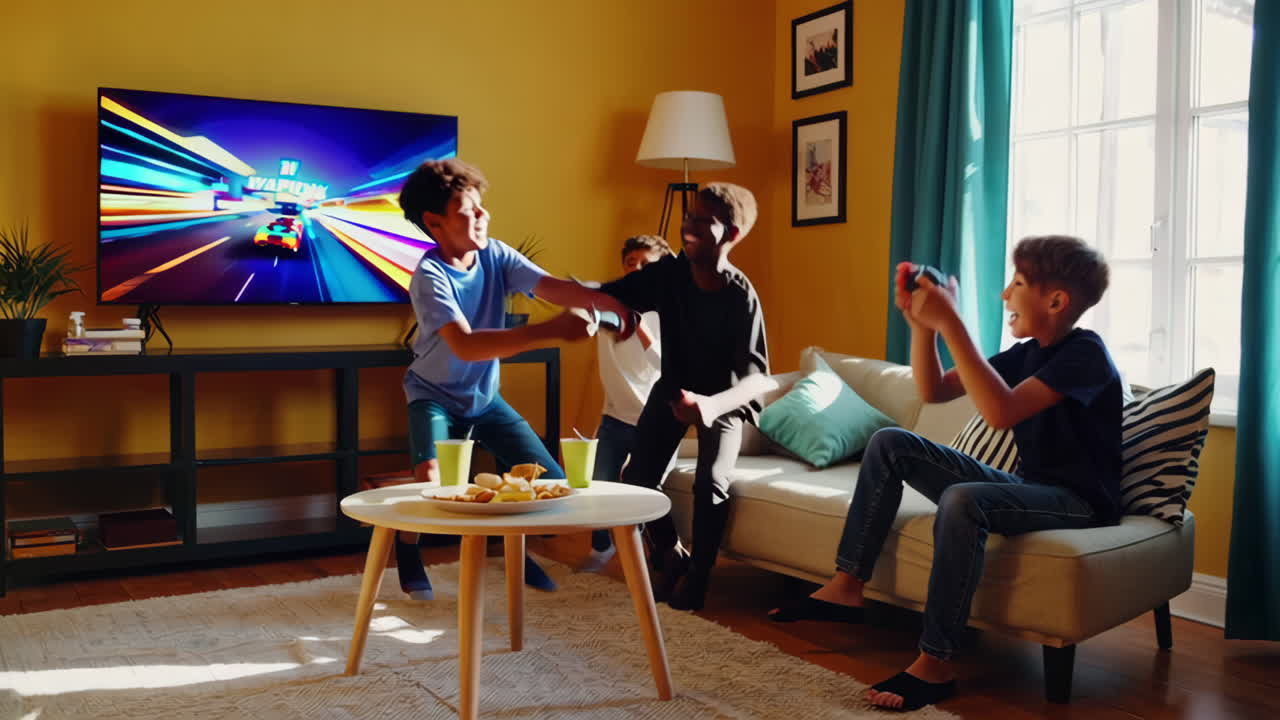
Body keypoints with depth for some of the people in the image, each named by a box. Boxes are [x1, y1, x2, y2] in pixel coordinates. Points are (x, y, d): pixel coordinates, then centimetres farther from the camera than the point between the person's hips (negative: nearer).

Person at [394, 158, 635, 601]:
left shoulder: (495, 255, -9)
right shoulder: (430, 276, -25)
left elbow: (554, 288, -21)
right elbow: (466, 345, -38)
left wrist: (610, 303, -39)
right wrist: (551, 332, -47)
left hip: (484, 398, 5)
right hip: (435, 395, -5)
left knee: (550, 480, -3)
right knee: (429, 486, -28)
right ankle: (408, 552, 6)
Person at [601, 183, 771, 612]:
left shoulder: (741, 296, -28)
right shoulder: (668, 273, -17)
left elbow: (758, 377, -32)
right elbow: (611, 295, -11)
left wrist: (712, 405, -52)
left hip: (725, 400, -4)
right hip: (673, 389, 4)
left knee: (710, 483, -24)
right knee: (637, 479, -8)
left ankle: (698, 574, 2)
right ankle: (670, 556, 20)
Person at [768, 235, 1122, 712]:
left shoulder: (1086, 352, -17)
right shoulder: (1028, 352, 8)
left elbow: (1000, 412, -33)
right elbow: (933, 391, 8)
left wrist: (949, 322, -32)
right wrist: (921, 321, -7)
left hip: (1079, 501, -9)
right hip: (1028, 487, 9)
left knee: (963, 500, -39)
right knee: (890, 444, -1)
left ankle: (934, 664, -29)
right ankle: (845, 588, -2)